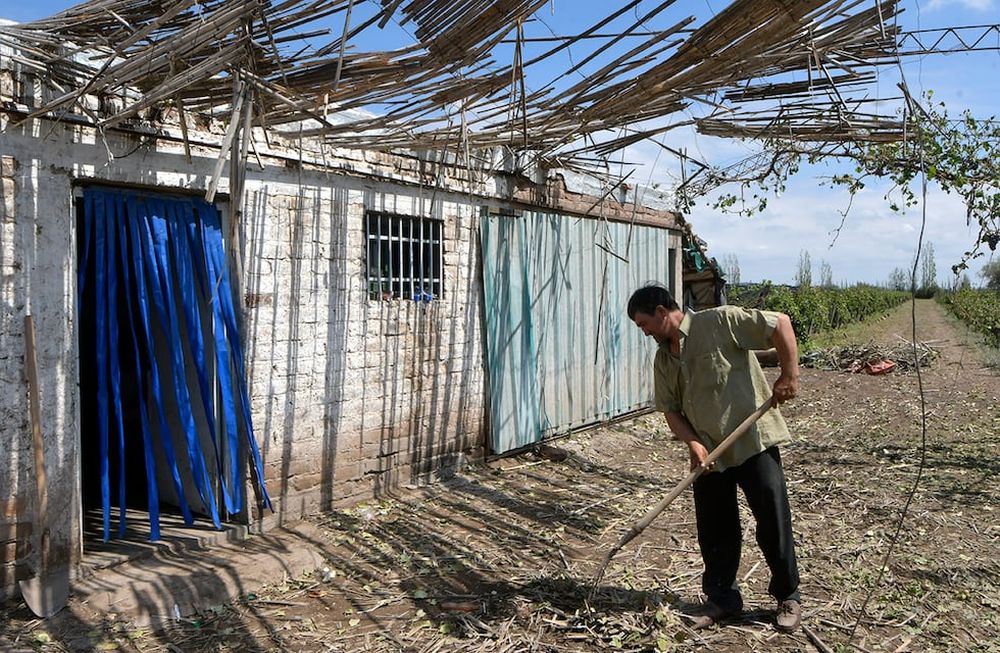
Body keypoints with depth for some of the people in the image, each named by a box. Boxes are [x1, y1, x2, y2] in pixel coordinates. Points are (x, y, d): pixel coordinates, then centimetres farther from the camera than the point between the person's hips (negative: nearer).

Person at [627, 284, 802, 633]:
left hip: (754, 442, -6)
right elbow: (671, 409, 8)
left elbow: (780, 323, -14)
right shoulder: (663, 359, 8)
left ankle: (787, 597, 23)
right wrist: (692, 443, -9)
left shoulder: (720, 321, -12)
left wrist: (789, 375, -17)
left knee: (774, 522, 3)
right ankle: (722, 598, 27)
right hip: (708, 455, 6)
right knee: (714, 531, 11)